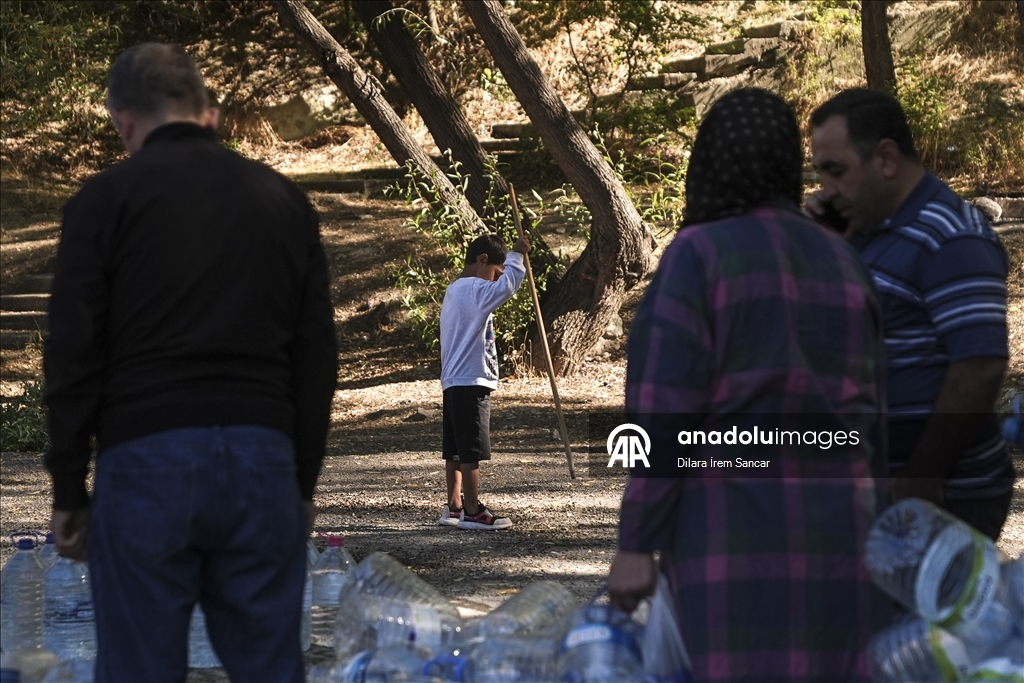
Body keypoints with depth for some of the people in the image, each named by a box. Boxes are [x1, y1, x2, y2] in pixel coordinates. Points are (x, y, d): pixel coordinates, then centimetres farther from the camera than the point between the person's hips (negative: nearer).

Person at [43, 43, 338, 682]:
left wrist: (69, 489, 4)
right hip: (262, 461, 3)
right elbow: (319, 354, 13)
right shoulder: (283, 197, 13)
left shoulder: (108, 196, 2)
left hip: (146, 463, -3)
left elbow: (74, 354, -3)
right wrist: (305, 481, 19)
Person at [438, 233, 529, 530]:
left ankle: (454, 507, 16)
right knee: (471, 451, -7)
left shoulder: (455, 290, 19)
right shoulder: (475, 289, -13)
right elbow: (505, 286, -30)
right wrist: (516, 256, -21)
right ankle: (473, 513, -5)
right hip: (471, 383, -10)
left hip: (453, 382, 10)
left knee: (455, 450, 12)